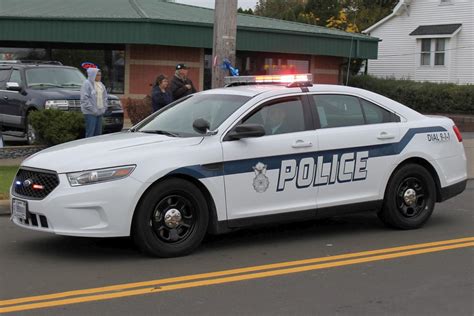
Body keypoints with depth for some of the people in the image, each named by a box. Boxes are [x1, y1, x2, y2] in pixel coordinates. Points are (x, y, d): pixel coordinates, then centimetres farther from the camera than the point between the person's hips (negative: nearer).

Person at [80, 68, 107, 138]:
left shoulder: (101, 84, 15)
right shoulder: (87, 84, -9)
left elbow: (105, 96, 23)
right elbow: (84, 99, -15)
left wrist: (104, 108, 9)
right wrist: (93, 110, -17)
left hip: (99, 112, 8)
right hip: (90, 113, -8)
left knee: (98, 133, 10)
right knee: (90, 133, -10)